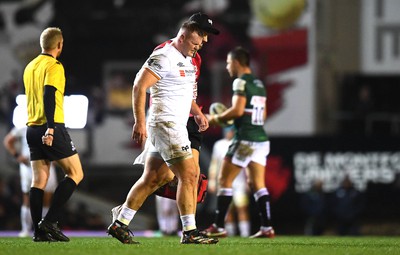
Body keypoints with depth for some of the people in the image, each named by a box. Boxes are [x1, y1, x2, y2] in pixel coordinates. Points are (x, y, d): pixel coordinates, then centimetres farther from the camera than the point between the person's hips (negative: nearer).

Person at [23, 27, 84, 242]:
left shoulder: (30, 67, 16)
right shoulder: (54, 66, -9)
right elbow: (49, 96, -21)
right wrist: (50, 128, -28)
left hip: (32, 128, 8)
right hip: (51, 129, -8)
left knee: (39, 180, 5)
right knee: (75, 173, 1)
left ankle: (39, 231, -1)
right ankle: (50, 221, -10)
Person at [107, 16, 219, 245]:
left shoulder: (187, 60, 17)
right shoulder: (164, 57, -13)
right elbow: (140, 86, -18)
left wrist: (197, 112, 14)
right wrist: (140, 122, -22)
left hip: (176, 126, 10)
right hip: (166, 125, -10)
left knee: (152, 179, 11)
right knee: (189, 174, -12)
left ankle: (120, 224, 17)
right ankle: (190, 232, -10)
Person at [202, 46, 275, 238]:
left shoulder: (241, 82, -9)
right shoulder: (259, 84, 16)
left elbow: (238, 110, -19)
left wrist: (217, 118, -5)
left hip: (245, 139, -8)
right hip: (261, 138, 8)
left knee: (224, 180, -1)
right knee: (257, 183, 7)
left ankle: (218, 227, -1)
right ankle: (267, 227, 0)